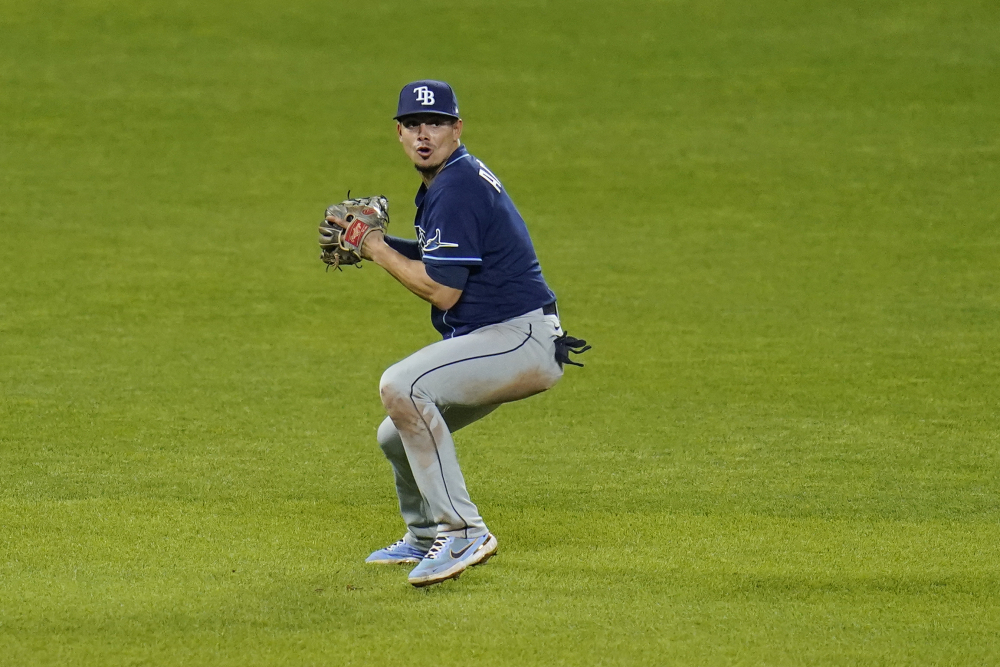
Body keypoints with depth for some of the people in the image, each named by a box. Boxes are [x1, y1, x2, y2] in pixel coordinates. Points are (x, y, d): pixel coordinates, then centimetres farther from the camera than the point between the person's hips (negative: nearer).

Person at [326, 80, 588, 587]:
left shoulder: (456, 190, -17)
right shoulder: (451, 181, 16)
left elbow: (442, 291, -21)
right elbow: (439, 262, 24)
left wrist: (379, 251, -9)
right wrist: (370, 242, 11)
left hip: (521, 338, -11)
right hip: (504, 342, 11)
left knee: (400, 386, -30)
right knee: (398, 436, 20)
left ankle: (463, 532, -28)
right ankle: (425, 539, 45)